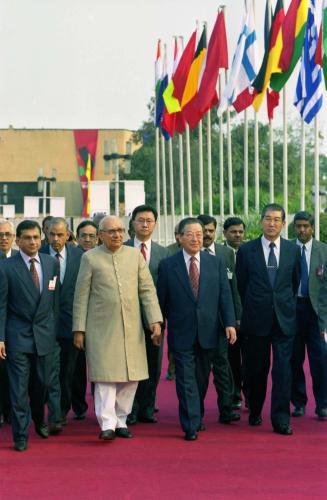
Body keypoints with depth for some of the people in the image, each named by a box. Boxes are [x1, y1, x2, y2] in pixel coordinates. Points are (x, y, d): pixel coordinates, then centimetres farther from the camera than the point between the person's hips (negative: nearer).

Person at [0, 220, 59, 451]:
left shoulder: (52, 263, 5)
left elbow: (55, 299, 10)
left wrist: (55, 329, 9)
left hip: (45, 334, 3)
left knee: (42, 383, 14)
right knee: (19, 387, -2)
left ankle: (39, 420, 40)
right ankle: (21, 436, 6)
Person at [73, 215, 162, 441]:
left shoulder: (135, 255, 9)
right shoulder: (90, 258, 2)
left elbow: (148, 290, 7)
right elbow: (81, 296, 2)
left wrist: (155, 321, -4)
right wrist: (79, 329, -1)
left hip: (132, 328, 3)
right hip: (101, 327, -3)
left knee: (131, 376, 5)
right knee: (106, 375, -9)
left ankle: (121, 421, 16)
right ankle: (107, 424, -7)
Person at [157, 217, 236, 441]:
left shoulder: (217, 262, 6)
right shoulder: (167, 265, 0)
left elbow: (225, 294, 2)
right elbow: (162, 300, 4)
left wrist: (230, 323, -7)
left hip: (208, 332, 2)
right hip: (181, 333, -2)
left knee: (202, 379, 14)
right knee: (186, 379, -4)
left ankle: (196, 416, 32)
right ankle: (191, 426, -2)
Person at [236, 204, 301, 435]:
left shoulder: (293, 250, 5)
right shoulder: (246, 250, 0)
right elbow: (242, 285, 9)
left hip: (285, 318, 1)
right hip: (257, 319, 0)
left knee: (283, 369, -5)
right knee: (257, 370, 8)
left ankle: (281, 419, -1)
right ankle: (255, 411, 26)